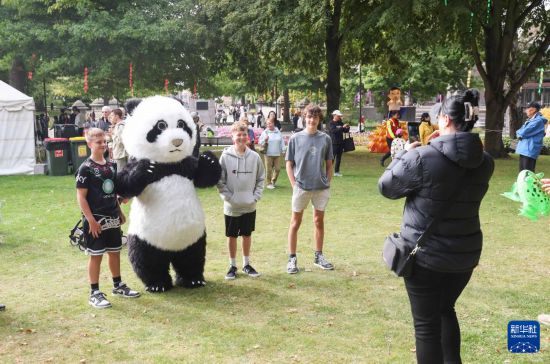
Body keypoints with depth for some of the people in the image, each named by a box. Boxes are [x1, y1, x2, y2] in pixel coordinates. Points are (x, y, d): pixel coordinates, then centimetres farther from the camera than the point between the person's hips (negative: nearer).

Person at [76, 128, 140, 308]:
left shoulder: (111, 166, 8)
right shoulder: (86, 168, -12)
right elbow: (81, 196, -14)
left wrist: (120, 212, 17)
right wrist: (91, 220, -18)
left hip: (112, 218, 7)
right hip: (96, 220, -6)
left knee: (115, 252, 16)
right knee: (96, 255, 1)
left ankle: (118, 285, 32)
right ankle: (95, 293, 10)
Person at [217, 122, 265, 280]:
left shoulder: (254, 156, -2)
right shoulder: (226, 156, -8)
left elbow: (261, 179, 6)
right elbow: (220, 181, -5)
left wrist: (256, 196, -3)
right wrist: (228, 197, -11)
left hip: (250, 206, 2)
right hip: (231, 206, -2)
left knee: (247, 235, 13)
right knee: (232, 236, 9)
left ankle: (246, 264, 28)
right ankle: (232, 266, 22)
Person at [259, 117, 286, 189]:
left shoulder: (278, 132, 10)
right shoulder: (265, 133, 3)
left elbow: (282, 142, 16)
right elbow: (260, 143, 1)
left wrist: (283, 150, 12)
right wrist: (265, 141, -18)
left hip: (277, 154, 3)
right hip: (268, 154, -3)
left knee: (278, 169, 2)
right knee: (269, 170, -2)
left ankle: (273, 181, 23)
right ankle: (269, 183, 9)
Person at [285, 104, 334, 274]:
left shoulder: (325, 139, 2)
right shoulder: (295, 138, -4)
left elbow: (329, 164, 9)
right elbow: (289, 164, -1)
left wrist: (327, 182, 1)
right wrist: (294, 185, -7)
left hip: (321, 188, 2)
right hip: (301, 187, -2)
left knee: (319, 221, 14)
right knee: (295, 222, 5)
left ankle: (319, 256, 27)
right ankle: (292, 259, 14)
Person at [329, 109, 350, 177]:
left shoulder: (340, 123, 14)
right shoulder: (331, 123, -5)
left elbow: (345, 131, 17)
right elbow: (334, 130, -22)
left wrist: (347, 128, -5)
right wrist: (342, 127, -26)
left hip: (340, 143, 7)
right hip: (334, 143, -7)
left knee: (339, 158, 9)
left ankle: (337, 171, 15)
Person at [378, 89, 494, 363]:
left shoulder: (422, 157, -20)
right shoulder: (484, 162, -3)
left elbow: (386, 186, -7)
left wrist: (406, 154, 7)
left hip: (425, 255, -5)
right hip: (465, 253, 6)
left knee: (426, 323, 8)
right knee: (445, 309, 28)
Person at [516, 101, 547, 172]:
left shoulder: (538, 121, -14)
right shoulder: (531, 120, 18)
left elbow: (524, 132, -19)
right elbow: (522, 131, 18)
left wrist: (519, 132, 3)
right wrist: (521, 133, -4)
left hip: (530, 150, -10)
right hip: (524, 150, 10)